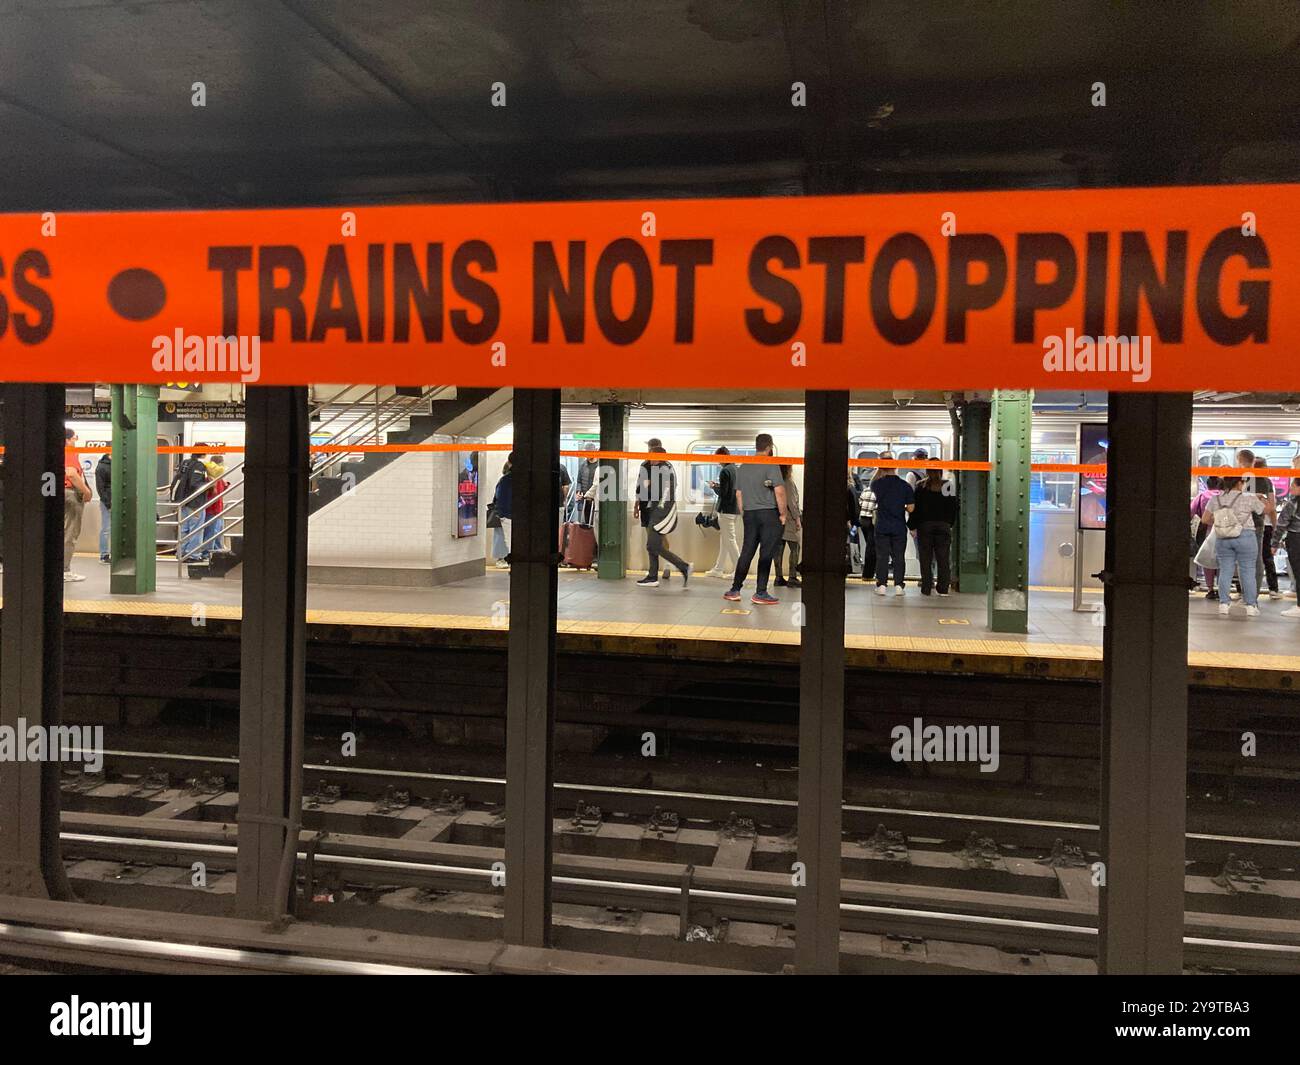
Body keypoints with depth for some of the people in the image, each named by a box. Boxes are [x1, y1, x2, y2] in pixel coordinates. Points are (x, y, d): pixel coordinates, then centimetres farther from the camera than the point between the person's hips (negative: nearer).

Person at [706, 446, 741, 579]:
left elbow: (723, 492, -18)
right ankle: (718, 569, 22)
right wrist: (719, 485, 13)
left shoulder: (725, 471, -15)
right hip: (736, 510, 8)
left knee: (730, 540, -4)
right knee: (724, 540, 15)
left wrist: (714, 487, -1)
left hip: (726, 510, -8)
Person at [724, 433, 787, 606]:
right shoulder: (770, 465, -8)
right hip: (769, 514, -6)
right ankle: (760, 593, 0)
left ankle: (735, 590, 13)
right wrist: (782, 514, -6)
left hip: (749, 514, 6)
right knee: (766, 554, -1)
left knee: (746, 552, 12)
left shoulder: (743, 467, 12)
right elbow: (779, 491, -16)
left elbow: (738, 494, 15)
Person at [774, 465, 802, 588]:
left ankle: (779, 577, 6)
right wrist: (797, 518, -10)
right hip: (788, 520, -7)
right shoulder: (789, 483, -9)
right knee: (794, 549, -2)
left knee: (779, 549, 6)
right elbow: (791, 503, -14)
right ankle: (792, 578, -6)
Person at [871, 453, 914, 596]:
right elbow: (911, 508, -5)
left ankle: (881, 584, 5)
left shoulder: (878, 484, -6)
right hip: (899, 527, 0)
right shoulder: (905, 485, -6)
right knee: (899, 557, 7)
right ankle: (898, 585, 7)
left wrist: (879, 470, 15)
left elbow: (872, 484, 20)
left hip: (882, 527, 0)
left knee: (882, 556, 6)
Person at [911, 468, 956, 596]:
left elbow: (915, 508, -1)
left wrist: (912, 525, 6)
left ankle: (926, 588, 4)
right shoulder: (948, 486, -1)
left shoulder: (921, 486, -2)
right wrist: (950, 524, 14)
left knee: (925, 559, 4)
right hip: (944, 526, 0)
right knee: (943, 558, 5)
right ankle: (943, 589, 4)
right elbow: (953, 508, 4)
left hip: (924, 526, 0)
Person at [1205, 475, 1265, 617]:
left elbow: (1206, 519, 4)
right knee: (1248, 571, 4)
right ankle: (1251, 605, 7)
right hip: (1245, 538, -3)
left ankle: (1224, 603, 11)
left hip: (1222, 540, 3)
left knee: (1225, 570, 10)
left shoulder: (1215, 499, 1)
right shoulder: (1248, 499, -8)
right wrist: (1261, 498, 22)